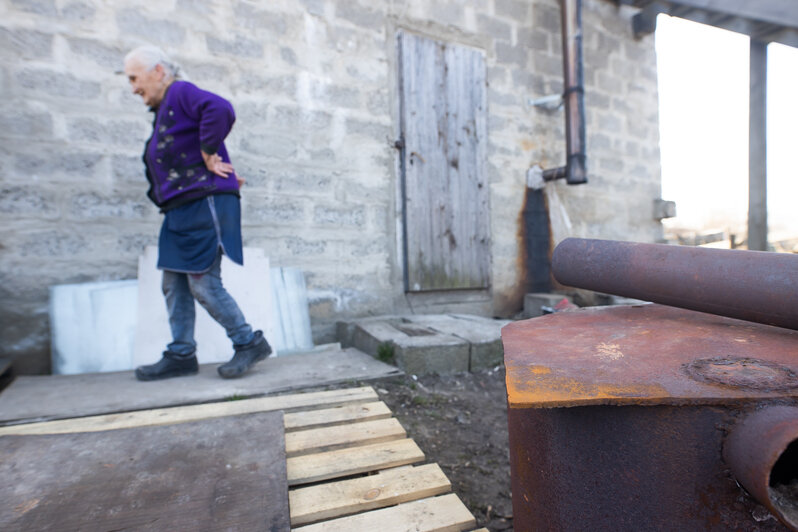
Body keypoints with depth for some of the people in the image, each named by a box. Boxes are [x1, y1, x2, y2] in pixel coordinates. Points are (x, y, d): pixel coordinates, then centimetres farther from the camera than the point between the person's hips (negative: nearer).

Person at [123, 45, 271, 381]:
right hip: (182, 210, 10)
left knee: (203, 284, -10)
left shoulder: (181, 92, -5)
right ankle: (181, 355, 18)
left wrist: (208, 155, -18)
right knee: (174, 284, 10)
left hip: (204, 204, -10)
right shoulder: (164, 110, 24)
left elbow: (220, 110, -25)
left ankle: (250, 343, 4)